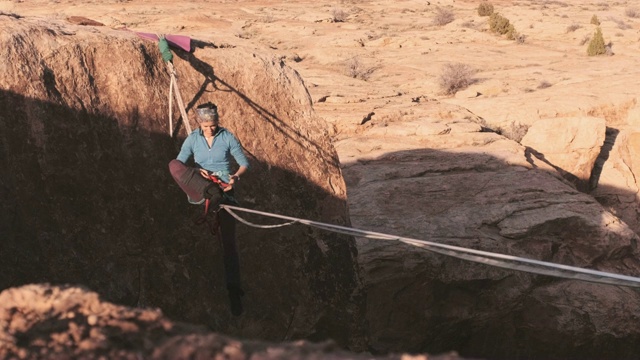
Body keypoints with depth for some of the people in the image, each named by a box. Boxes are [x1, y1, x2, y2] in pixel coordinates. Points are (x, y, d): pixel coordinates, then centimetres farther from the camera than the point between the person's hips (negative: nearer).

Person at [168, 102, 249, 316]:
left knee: (228, 241, -14)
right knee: (173, 163, -25)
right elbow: (179, 165, 1)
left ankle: (234, 291, -13)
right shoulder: (193, 139, 7)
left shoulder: (227, 137, 3)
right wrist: (195, 173, -17)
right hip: (200, 186, 2)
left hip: (224, 187, -2)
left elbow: (244, 163, 6)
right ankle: (210, 192, -40)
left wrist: (236, 177, -14)